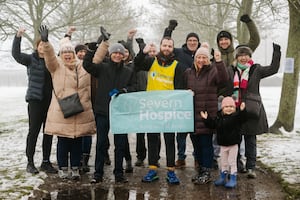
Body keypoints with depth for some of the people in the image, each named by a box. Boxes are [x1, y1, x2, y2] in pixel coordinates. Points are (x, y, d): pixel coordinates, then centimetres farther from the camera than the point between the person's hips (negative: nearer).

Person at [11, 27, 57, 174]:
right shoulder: (31, 59, 1)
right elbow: (16, 54, -14)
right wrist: (18, 36, -25)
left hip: (50, 101, 4)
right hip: (36, 100, -4)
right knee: (34, 131, 0)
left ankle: (46, 162, 17)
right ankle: (30, 162, 10)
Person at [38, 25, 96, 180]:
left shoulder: (84, 66, 9)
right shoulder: (56, 66, -1)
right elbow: (49, 55, -19)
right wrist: (45, 41, -35)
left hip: (81, 113, 3)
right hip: (62, 112, -3)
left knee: (77, 141, 11)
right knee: (63, 141, 5)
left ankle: (75, 168, 23)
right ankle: (63, 168, 21)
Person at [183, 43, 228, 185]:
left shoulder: (213, 71, -3)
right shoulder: (188, 72, 11)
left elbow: (223, 79, -24)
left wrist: (219, 61, -36)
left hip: (207, 114, -5)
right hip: (192, 114, 5)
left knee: (206, 143, -1)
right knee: (196, 143, 13)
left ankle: (207, 173, 10)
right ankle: (201, 169, 27)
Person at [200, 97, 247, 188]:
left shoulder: (236, 116, -11)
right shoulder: (219, 117, 3)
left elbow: (243, 119, -28)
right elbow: (212, 125, 9)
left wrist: (242, 110, -43)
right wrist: (206, 119, -3)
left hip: (233, 144, -5)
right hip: (223, 144, 5)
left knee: (232, 162, 3)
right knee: (223, 162, 17)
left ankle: (233, 179, 14)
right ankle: (222, 178, 31)